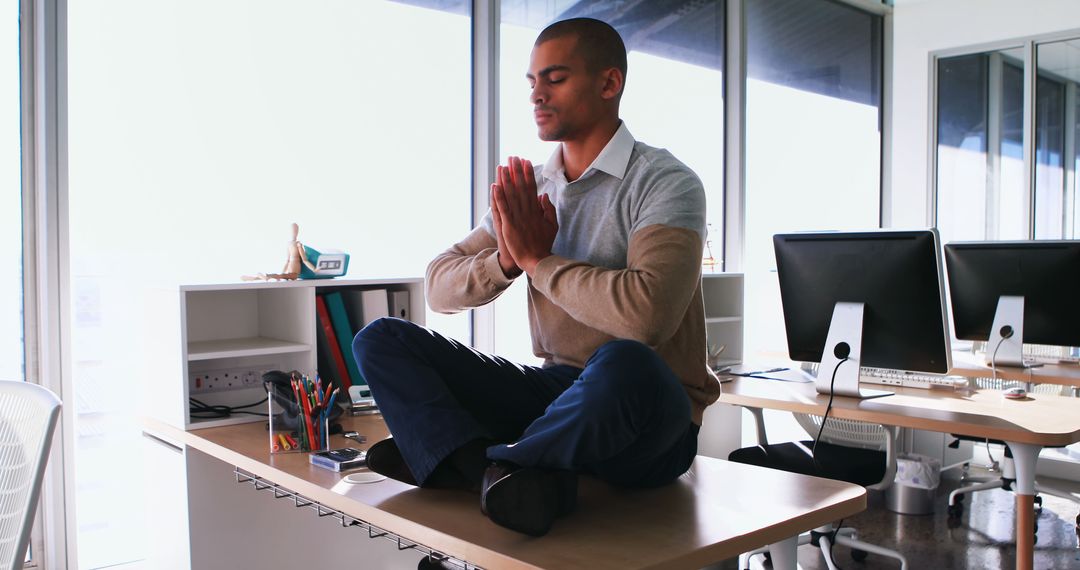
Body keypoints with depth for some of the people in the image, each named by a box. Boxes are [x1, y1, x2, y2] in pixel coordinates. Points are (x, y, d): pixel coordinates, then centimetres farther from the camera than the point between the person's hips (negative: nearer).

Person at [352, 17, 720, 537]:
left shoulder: (665, 183, -10)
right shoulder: (529, 188, 10)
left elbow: (647, 314, -28)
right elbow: (439, 289, 8)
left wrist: (537, 259, -15)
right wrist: (506, 260, -13)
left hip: (647, 417, -6)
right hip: (557, 391, 6)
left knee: (622, 366, -42)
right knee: (380, 339, -3)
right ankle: (505, 473, -26)